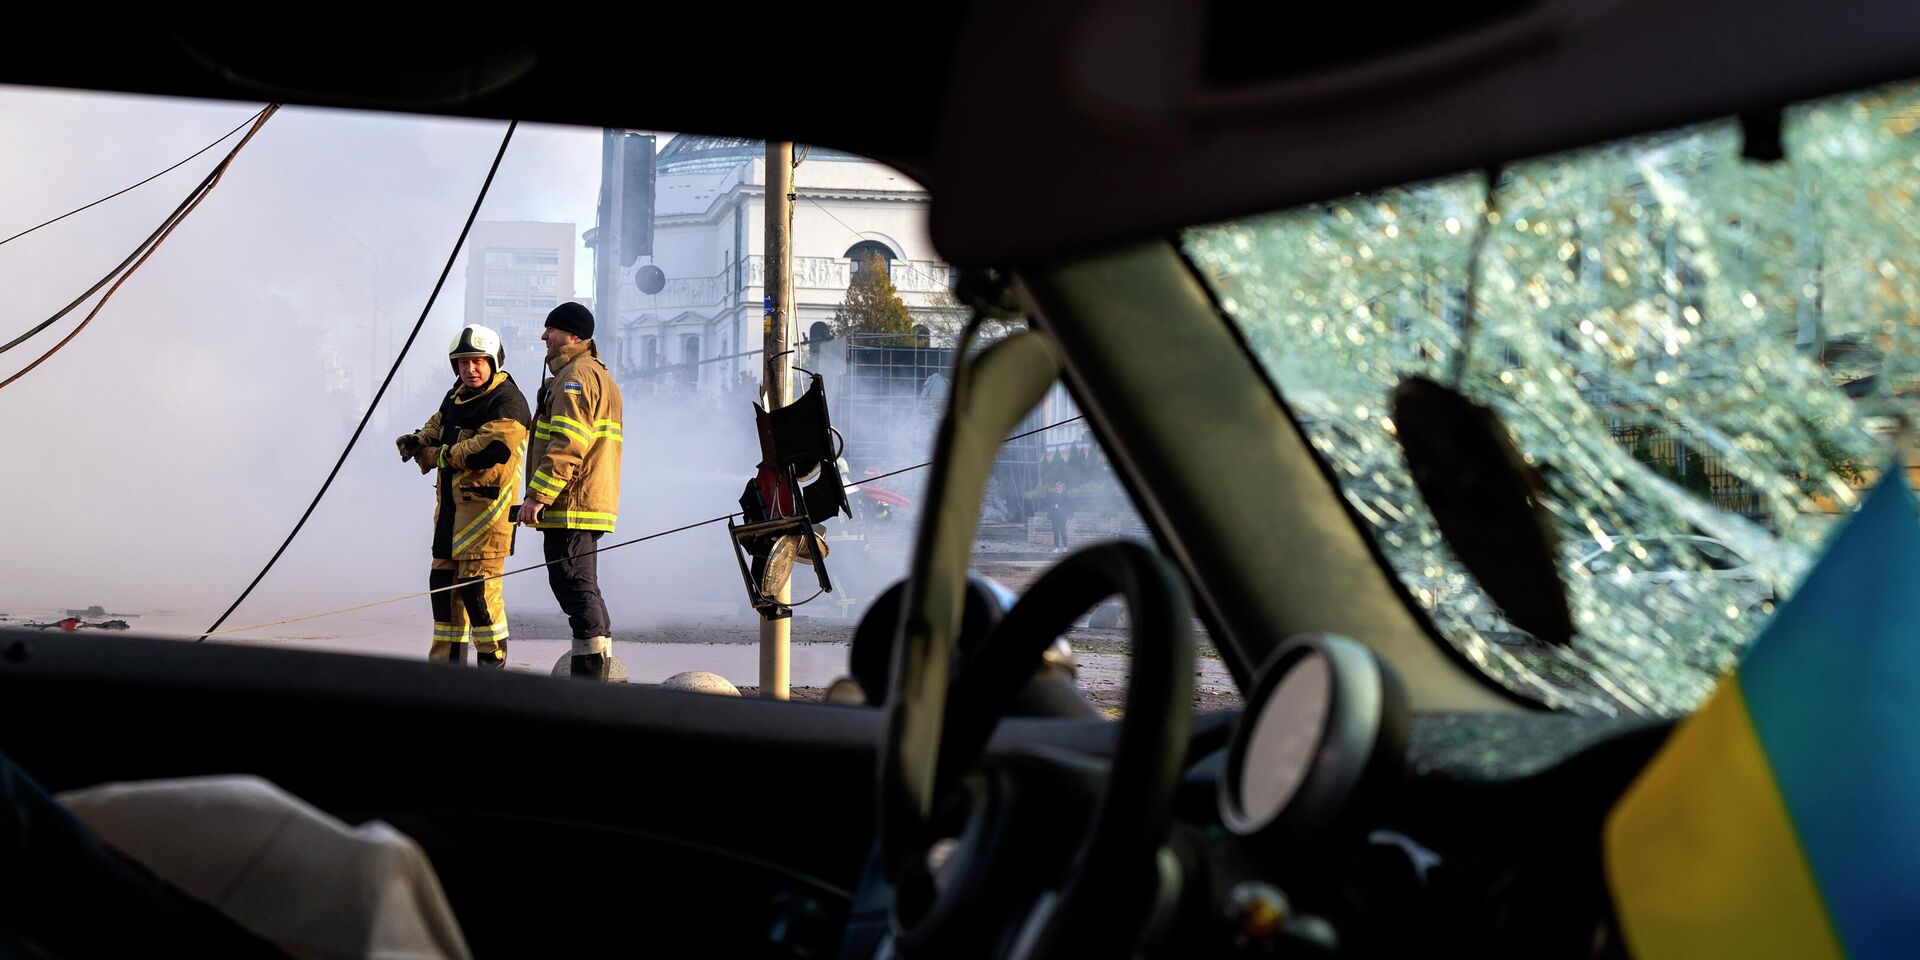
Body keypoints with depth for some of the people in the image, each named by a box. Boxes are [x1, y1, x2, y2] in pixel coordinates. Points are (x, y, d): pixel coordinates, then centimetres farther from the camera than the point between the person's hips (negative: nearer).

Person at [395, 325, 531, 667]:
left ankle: (493, 662, 0)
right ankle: (447, 660, 22)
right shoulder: (456, 397, 18)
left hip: (487, 507, -9)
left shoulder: (508, 402, -10)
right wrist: (420, 441, 2)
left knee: (477, 586, -11)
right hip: (451, 505, 9)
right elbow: (436, 427, 28)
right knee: (443, 581, 12)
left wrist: (440, 456, -16)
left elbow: (494, 447, -24)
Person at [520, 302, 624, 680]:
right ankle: (594, 678, 16)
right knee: (583, 590, 13)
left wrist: (538, 494, -22)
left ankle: (588, 682, -13)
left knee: (575, 588, -11)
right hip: (588, 507, 11)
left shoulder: (576, 375, -11)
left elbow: (568, 443, -21)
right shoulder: (596, 374, 24)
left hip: (570, 507, -11)